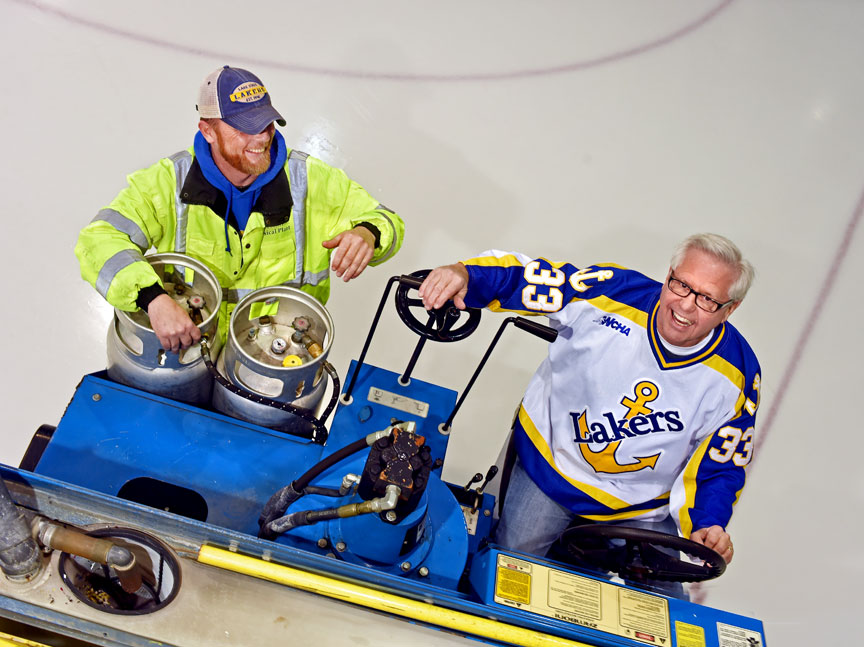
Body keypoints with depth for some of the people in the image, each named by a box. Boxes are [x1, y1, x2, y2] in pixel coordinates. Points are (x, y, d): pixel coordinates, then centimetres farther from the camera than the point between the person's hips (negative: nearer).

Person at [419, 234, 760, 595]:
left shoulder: (737, 376, -15)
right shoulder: (611, 293, -22)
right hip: (548, 461, -2)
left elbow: (720, 466, -4)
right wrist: (464, 274, -37)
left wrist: (708, 524, -21)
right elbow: (521, 276, -18)